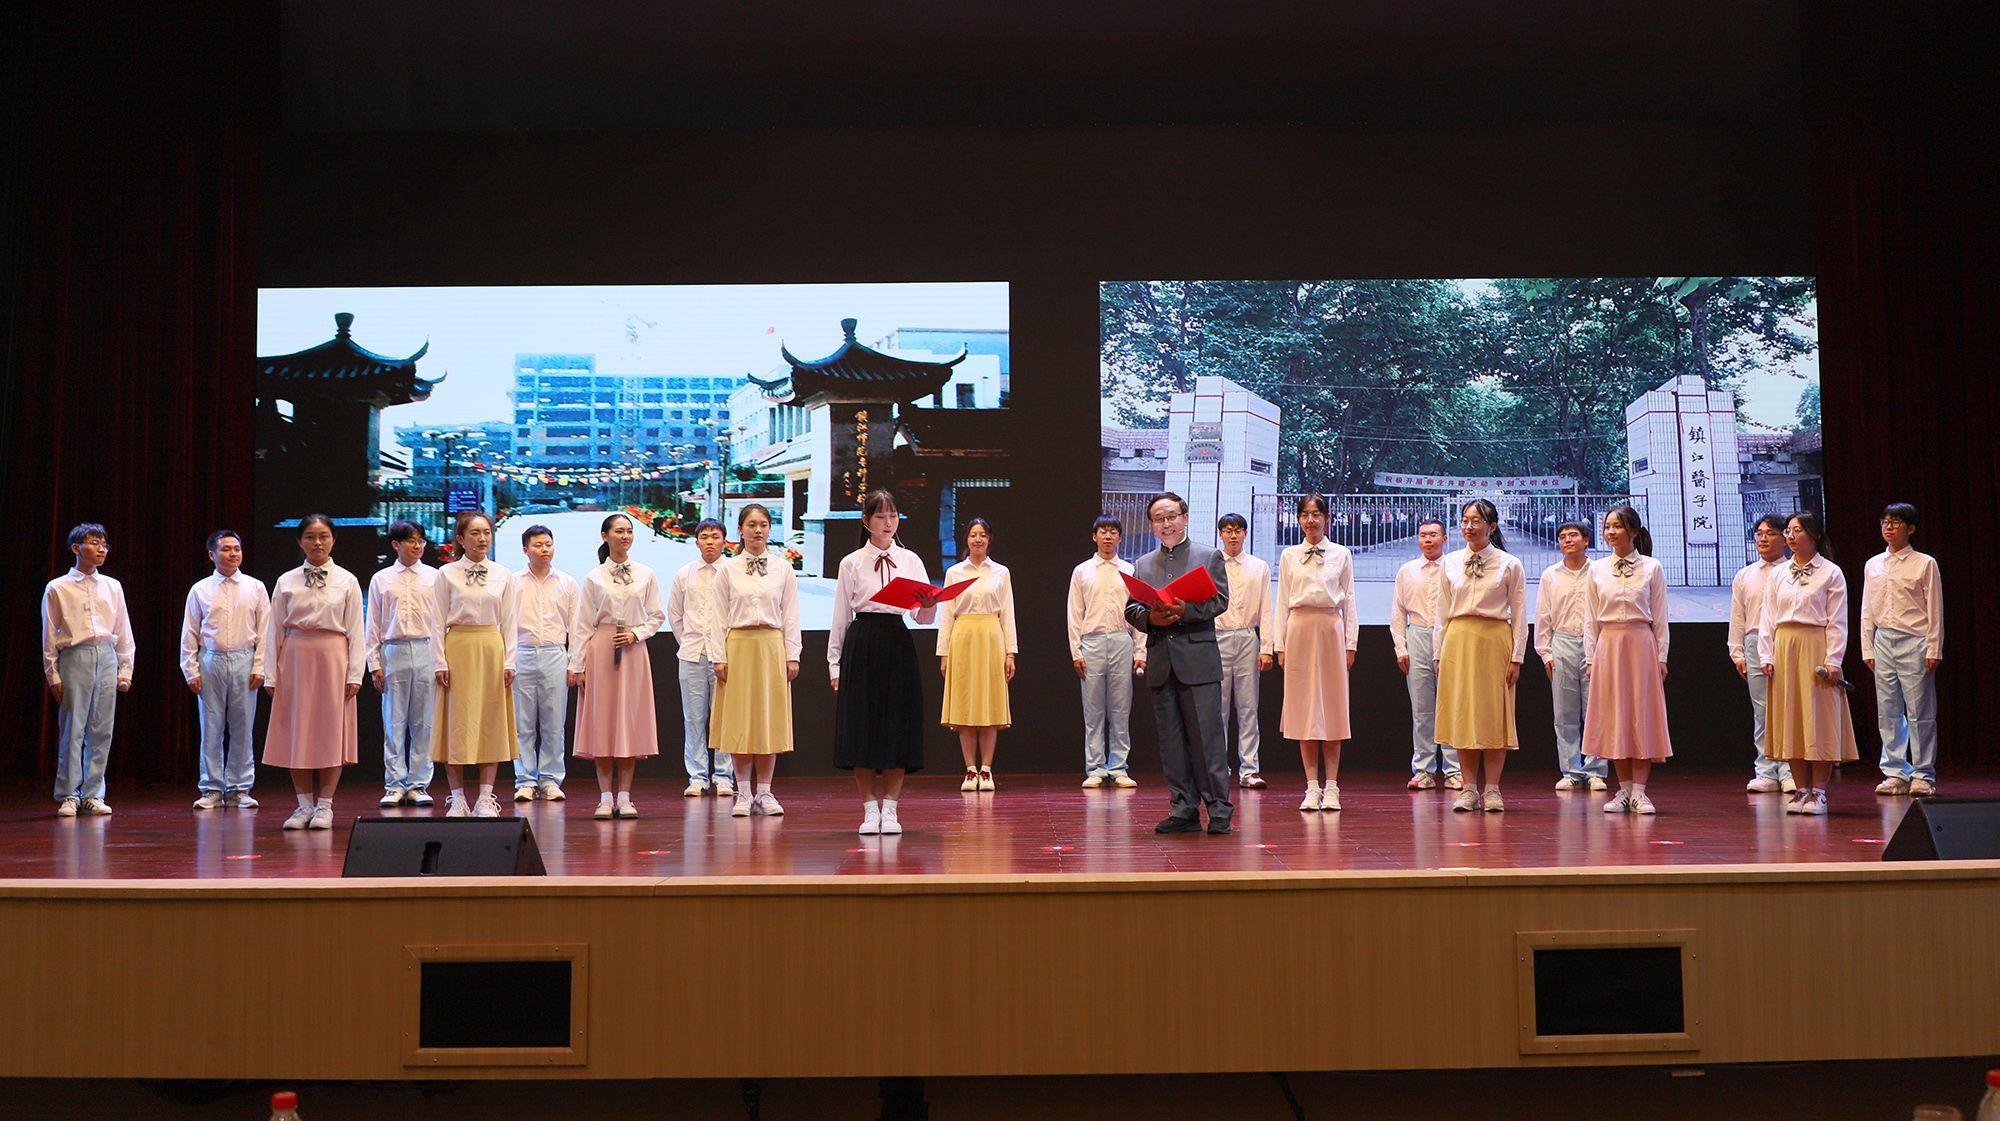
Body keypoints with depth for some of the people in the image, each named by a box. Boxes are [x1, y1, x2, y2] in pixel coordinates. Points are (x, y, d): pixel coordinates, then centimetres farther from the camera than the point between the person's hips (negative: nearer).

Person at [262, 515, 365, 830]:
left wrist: (355, 673, -7)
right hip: (295, 657, 2)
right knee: (296, 731, 4)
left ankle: (324, 805, 8)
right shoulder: (286, 582, 5)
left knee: (331, 730, 0)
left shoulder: (347, 581, 2)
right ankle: (304, 804, 13)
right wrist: (270, 675, 1)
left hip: (333, 657, -2)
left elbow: (355, 631, 0)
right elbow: (275, 630, 5)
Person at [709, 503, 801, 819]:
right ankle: (743, 793, 7)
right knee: (739, 720, 1)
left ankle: (765, 792, 10)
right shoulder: (728, 570, 4)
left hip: (772, 646, 1)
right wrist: (719, 657, -4)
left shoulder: (783, 569, 5)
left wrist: (792, 655, -1)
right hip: (738, 646, 0)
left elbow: (790, 616, 4)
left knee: (770, 719, 3)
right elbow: (719, 617, 3)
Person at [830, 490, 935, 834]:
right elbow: (840, 618, 5)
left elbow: (924, 617, 4)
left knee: (898, 726, 1)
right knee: (861, 726, -2)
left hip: (898, 645, 1)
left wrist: (929, 605, -20)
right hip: (861, 645, -1)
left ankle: (889, 810, 8)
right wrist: (835, 665, 1)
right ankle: (870, 810, 7)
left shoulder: (910, 560, 9)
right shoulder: (851, 563, 5)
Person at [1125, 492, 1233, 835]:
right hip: (1160, 662, 4)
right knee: (1171, 739, 5)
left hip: (1198, 658, -4)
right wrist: (1150, 617, -10)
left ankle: (1219, 809, -1)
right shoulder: (1142, 565, 17)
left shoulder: (1209, 557, 7)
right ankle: (1184, 809, 11)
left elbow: (1220, 601, -4)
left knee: (1207, 735, -6)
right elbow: (1130, 609, 11)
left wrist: (1186, 610, -18)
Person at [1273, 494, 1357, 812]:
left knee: (1332, 705, 0)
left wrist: (1350, 643, 1)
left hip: (1331, 630, -1)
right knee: (1303, 706, 1)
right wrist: (1280, 645, 3)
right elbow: (1282, 602, 8)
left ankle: (1331, 788, 4)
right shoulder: (1289, 556, 8)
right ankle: (1312, 788, 6)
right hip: (1299, 630, 1)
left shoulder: (1341, 555, 6)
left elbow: (1349, 601, 6)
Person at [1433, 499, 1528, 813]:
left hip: (1495, 640, -2)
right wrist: (1439, 653, 6)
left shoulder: (1509, 564, 0)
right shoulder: (1450, 563, 8)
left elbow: (1519, 614, 0)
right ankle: (1469, 788, 10)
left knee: (1495, 714, 0)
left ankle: (1492, 790, 6)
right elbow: (1441, 611, 10)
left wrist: (1517, 657, -5)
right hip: (1458, 641, 2)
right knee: (1461, 713, 3)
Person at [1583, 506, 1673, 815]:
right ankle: (1624, 789, 10)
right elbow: (1590, 619, 8)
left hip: (1641, 645, -2)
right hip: (1608, 645, 2)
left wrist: (1661, 658, -1)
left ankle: (1639, 792, 2)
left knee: (1642, 715, -2)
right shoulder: (1596, 569, 6)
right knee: (1613, 717, 3)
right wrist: (1590, 658, 3)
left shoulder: (1652, 568, 2)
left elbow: (1660, 618, 2)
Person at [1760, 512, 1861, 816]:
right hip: (1784, 646, 4)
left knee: (1819, 717, -3)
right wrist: (1767, 657, 1)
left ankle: (1819, 791, 3)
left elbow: (1837, 622, -3)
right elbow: (1767, 619, 10)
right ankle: (1802, 789, 11)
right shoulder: (1777, 575, 11)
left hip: (1816, 647, -4)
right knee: (1790, 718, 4)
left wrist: (1833, 660, -11)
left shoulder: (1831, 573, 0)